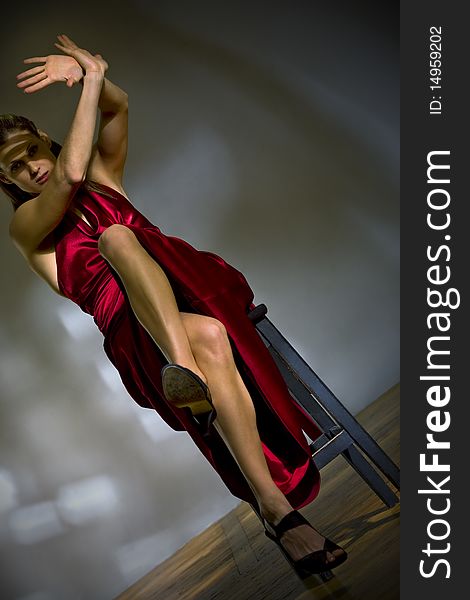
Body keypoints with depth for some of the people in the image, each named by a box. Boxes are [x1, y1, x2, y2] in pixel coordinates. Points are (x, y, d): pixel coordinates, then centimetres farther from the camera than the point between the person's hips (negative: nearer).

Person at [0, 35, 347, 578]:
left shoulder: (103, 179, 27)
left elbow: (118, 108, 13)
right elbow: (68, 175, -5)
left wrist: (87, 75, -6)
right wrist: (90, 79, 1)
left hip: (192, 287, 3)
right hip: (134, 330, -2)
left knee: (114, 236, -28)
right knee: (209, 336, -36)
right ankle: (277, 505, -43)